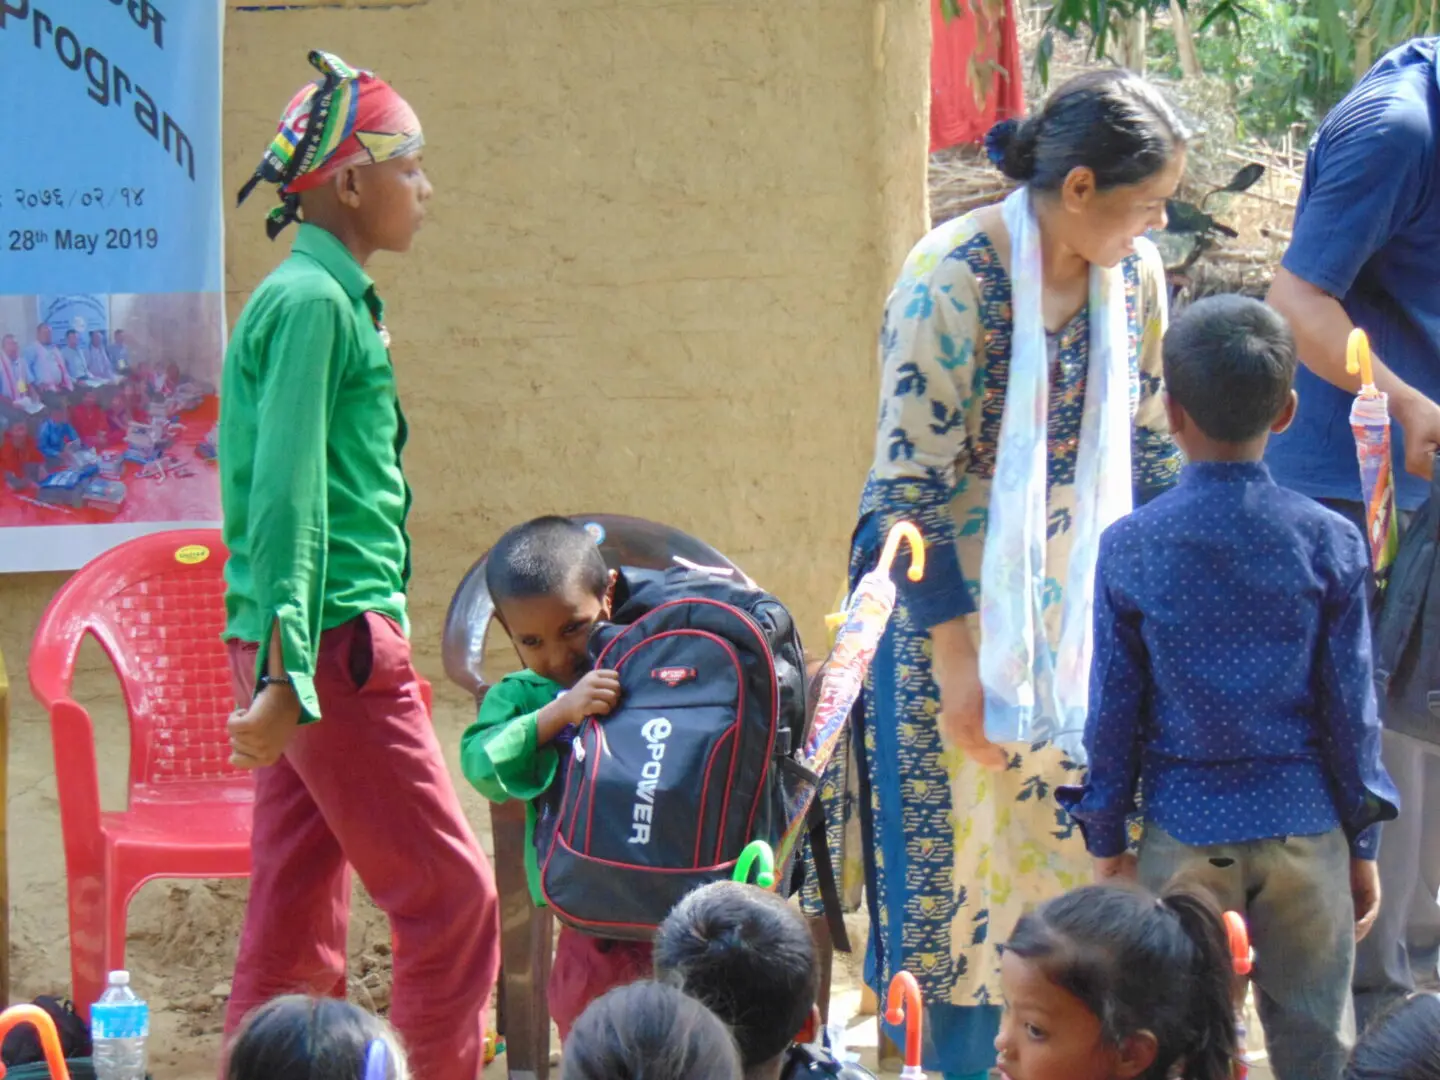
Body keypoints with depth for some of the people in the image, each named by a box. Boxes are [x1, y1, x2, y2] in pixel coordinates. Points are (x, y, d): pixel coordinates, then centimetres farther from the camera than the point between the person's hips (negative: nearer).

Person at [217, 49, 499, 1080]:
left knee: (298, 918, 8)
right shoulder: (313, 303, -11)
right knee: (449, 893, -6)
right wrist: (287, 671, -24)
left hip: (313, 653, 10)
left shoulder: (326, 298, 19)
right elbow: (287, 494, -19)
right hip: (336, 644, -10)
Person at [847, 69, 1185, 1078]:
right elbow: (911, 490, -18)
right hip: (954, 606, -5)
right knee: (950, 863, 1)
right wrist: (959, 658, -17)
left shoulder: (1134, 275, -2)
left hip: (1077, 606, 5)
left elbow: (1153, 449, 11)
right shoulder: (953, 278, -20)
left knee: (1077, 853, 5)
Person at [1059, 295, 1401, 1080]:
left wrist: (1106, 840, 9)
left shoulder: (1130, 548, -5)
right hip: (1304, 832, 0)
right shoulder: (1329, 543, -4)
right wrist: (1363, 846, 8)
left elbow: (1114, 710, -2)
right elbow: (1351, 709, -1)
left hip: (1183, 834, 0)